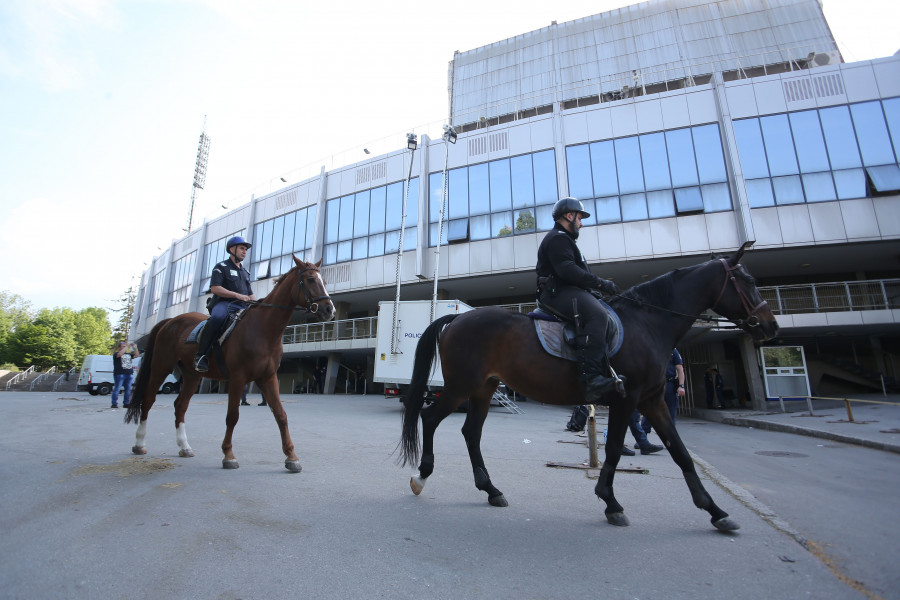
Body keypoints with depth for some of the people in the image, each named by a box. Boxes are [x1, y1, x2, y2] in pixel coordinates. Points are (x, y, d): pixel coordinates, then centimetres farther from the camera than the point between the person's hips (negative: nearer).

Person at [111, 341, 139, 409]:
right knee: (117, 389, -5)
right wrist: (127, 346, -18)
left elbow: (137, 355, 13)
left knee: (128, 389, 6)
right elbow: (120, 354, -21)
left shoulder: (128, 354, 18)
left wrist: (135, 348, 1)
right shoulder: (115, 354, 1)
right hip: (119, 374, -6)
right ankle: (114, 404, -2)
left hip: (129, 374, 6)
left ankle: (126, 403, 12)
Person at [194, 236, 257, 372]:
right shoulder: (221, 267, 7)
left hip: (243, 306, 7)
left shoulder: (246, 272, 28)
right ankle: (201, 355, -29)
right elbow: (214, 288, -8)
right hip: (223, 303, -7)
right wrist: (237, 295, -17)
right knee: (217, 317, -39)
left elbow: (250, 294, 28)